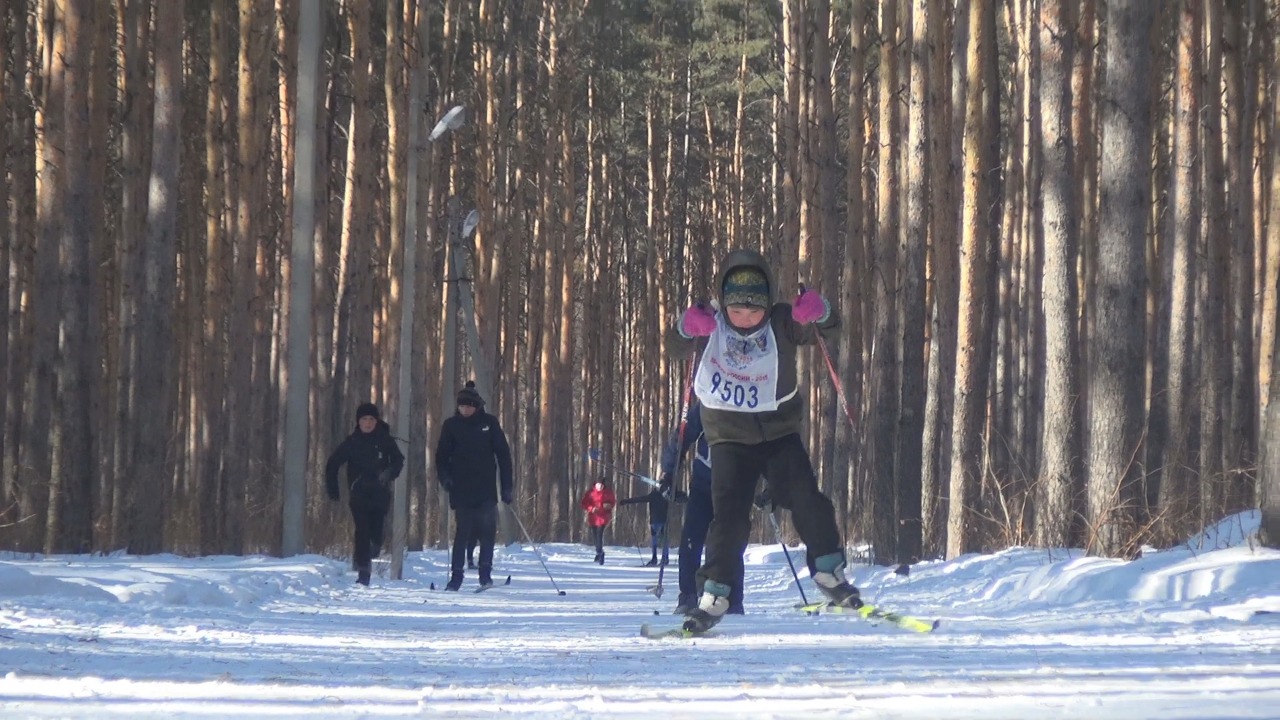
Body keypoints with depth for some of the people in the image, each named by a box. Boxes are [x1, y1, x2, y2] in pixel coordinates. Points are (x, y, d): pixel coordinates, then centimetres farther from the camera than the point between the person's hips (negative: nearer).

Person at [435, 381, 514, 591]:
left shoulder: (489, 423, 3)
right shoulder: (451, 425, 4)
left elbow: (503, 454, 6)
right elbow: (442, 455, 9)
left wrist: (507, 487, 2)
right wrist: (444, 477, -11)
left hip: (486, 489, 0)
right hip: (461, 490, 0)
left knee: (487, 531, -8)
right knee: (462, 532, -1)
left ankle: (485, 572, 0)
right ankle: (456, 575, 4)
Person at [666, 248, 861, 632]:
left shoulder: (781, 324, -8)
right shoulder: (711, 327, -8)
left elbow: (822, 326, -17)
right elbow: (676, 344, -22)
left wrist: (817, 311, -42)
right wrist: (687, 327, -46)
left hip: (779, 430, 1)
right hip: (730, 437, -1)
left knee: (805, 498, -13)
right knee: (729, 514, -10)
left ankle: (829, 572, 0)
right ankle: (714, 596, -5)